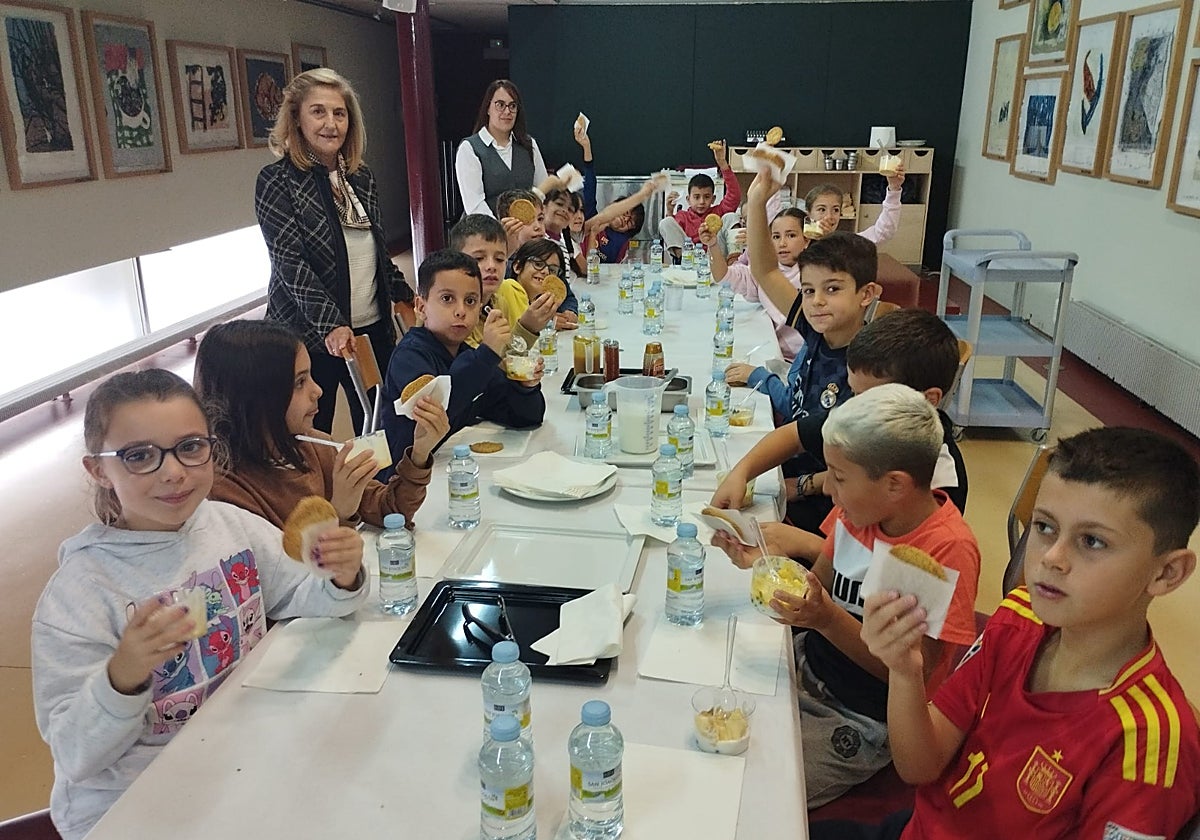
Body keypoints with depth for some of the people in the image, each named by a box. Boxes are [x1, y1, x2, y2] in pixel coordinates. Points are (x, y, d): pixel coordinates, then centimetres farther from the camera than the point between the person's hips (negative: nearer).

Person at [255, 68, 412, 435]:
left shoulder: (362, 177, 10)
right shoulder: (276, 181, -6)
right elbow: (290, 261, -15)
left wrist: (405, 296, 13)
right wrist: (331, 325, -25)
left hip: (373, 329, 5)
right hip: (310, 334, -5)